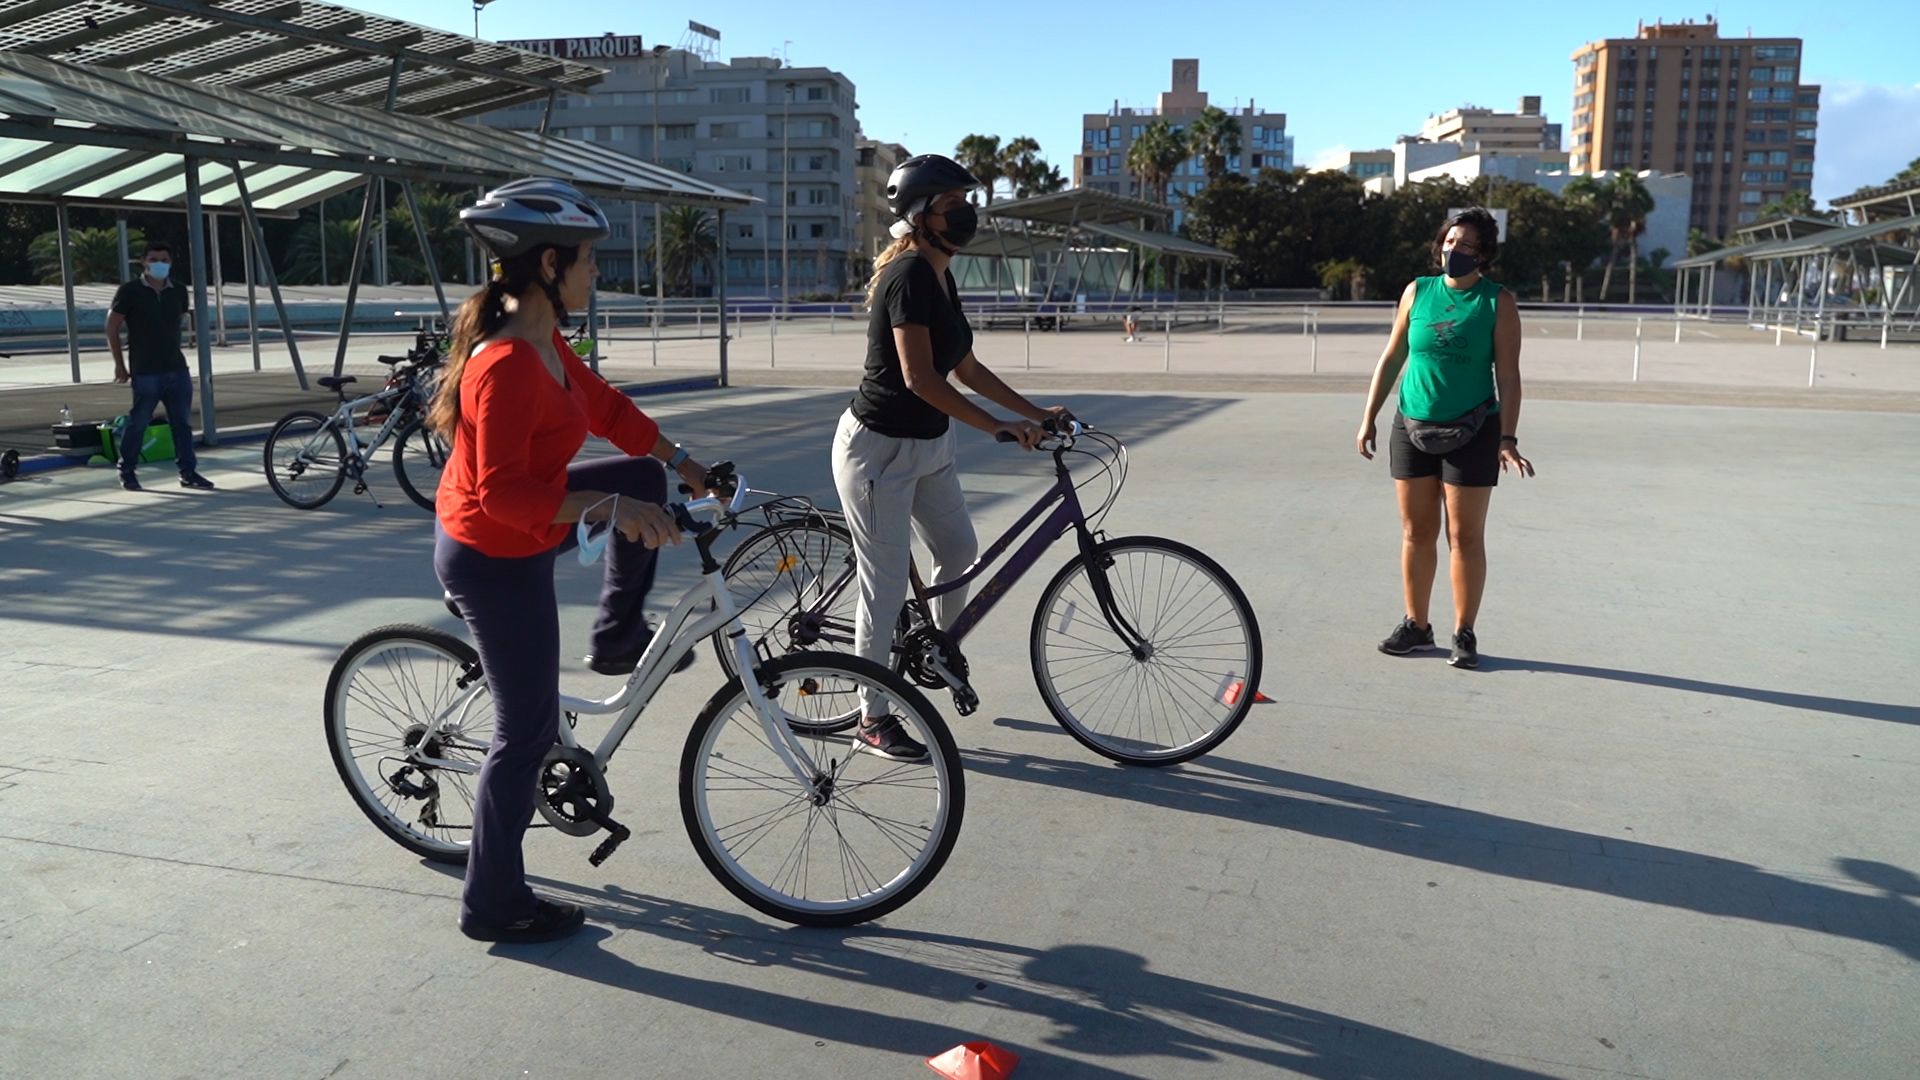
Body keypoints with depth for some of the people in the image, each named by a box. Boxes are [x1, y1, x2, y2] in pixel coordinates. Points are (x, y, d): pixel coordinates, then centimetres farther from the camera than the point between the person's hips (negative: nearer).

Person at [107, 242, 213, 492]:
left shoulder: (179, 291, 8)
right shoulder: (130, 291, -4)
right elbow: (112, 328, 1)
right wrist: (119, 364, 0)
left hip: (177, 368, 4)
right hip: (145, 372, -4)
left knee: (182, 422, 5)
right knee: (138, 423, 1)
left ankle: (188, 472, 11)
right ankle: (127, 471, 16)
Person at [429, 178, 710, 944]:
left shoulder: (541, 341, 1)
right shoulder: (508, 363, -29)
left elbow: (605, 406, 13)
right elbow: (504, 492, -33)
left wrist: (679, 461, 14)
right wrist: (611, 508, -39)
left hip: (516, 530, 10)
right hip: (495, 559, -10)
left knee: (642, 476, 19)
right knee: (528, 734, 2)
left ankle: (616, 637, 29)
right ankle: (493, 905, 19)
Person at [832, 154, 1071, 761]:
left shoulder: (940, 277, 8)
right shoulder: (909, 276, -21)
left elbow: (967, 369, 14)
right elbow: (919, 379, -28)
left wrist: (1035, 412, 12)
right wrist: (999, 427, -25)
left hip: (928, 445, 9)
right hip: (879, 448, -9)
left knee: (959, 552, 18)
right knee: (887, 585, -2)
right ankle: (874, 721, 11)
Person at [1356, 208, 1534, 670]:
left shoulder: (1498, 302, -3)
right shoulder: (1417, 292, 6)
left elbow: (1508, 375, -6)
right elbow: (1391, 359, 10)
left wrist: (1508, 438, -13)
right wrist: (1369, 418, 7)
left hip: (1471, 433, -3)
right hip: (1412, 428, 3)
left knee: (1465, 536, 1)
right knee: (1416, 533, 8)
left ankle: (1464, 634, 10)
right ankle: (1416, 626, 19)